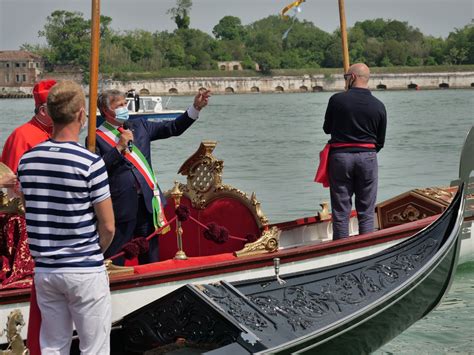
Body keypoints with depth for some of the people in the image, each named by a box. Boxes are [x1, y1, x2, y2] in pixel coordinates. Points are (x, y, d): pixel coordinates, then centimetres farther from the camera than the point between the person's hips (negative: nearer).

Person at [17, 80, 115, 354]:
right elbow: (108, 226, -11)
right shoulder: (90, 162, -16)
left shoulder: (27, 160, 0)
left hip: (44, 269, 5)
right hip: (85, 271, -5)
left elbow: (30, 213, 9)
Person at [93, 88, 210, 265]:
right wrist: (119, 148, -17)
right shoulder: (97, 137, -5)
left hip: (147, 202, 5)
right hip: (120, 206, -5)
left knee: (150, 259, 14)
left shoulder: (139, 126, 10)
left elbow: (173, 128, 9)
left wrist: (196, 107, -1)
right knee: (114, 263, 1)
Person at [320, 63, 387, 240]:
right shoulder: (378, 106, 0)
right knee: (366, 213, 7)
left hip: (340, 155, -1)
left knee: (341, 212, 5)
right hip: (368, 157, 1)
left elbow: (327, 128, 7)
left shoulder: (337, 99, -6)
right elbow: (380, 142, 6)